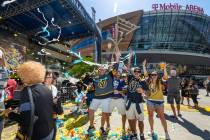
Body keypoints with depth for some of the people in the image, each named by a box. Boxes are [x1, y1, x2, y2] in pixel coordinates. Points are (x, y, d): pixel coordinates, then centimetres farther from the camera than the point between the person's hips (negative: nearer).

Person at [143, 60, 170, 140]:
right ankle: (152, 130, 29)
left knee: (161, 116, 7)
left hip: (159, 101, -2)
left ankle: (166, 132, 21)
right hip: (150, 100, 2)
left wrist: (164, 68, -20)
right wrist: (144, 65, -7)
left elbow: (165, 77, -21)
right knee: (150, 115, 12)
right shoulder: (149, 81, 0)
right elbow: (145, 73, -7)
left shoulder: (160, 82, -4)